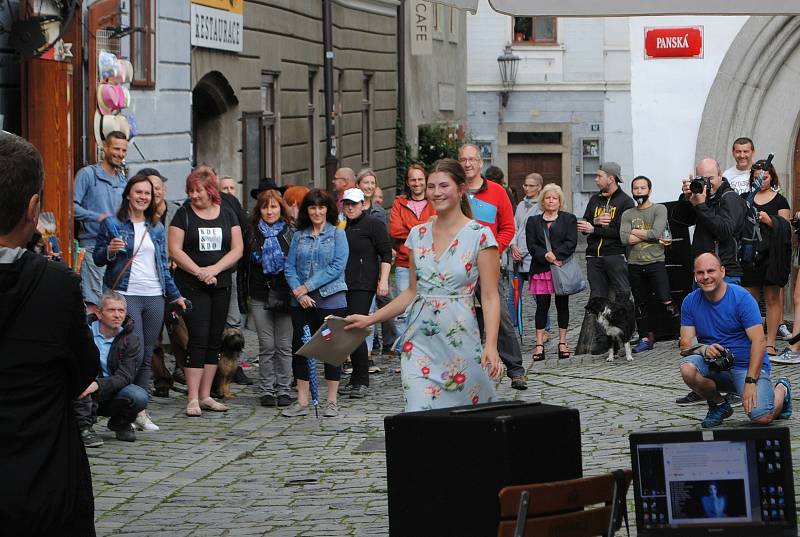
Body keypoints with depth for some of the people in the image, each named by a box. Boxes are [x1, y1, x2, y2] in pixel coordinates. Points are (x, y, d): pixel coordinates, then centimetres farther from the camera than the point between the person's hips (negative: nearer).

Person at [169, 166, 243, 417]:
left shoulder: (227, 215, 8)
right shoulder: (184, 214, 0)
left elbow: (237, 249, 4)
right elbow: (175, 250, -6)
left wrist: (215, 269, -12)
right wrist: (198, 271, -17)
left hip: (221, 284, 4)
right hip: (191, 286, -4)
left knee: (215, 339, 6)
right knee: (198, 338, -11)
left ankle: (205, 396, 13)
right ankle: (193, 399, -10)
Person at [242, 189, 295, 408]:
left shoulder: (291, 233, 5)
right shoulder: (252, 233, 8)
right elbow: (244, 264, 8)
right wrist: (245, 293, 2)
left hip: (285, 296, -1)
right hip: (260, 296, 1)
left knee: (284, 345, 0)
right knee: (266, 345, 0)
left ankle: (284, 390, 6)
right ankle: (266, 390, 6)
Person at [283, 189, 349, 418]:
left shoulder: (337, 234, 1)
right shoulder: (298, 236, 10)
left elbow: (337, 267, -9)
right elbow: (290, 267, 6)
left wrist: (308, 286, -12)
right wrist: (298, 292, -11)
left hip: (331, 299, -3)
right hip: (302, 302, 3)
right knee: (300, 347, 4)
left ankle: (332, 401, 9)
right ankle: (302, 402, 10)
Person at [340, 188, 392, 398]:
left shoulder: (373, 224, -1)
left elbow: (386, 254, -6)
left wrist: (383, 280, -14)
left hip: (363, 286, -7)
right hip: (343, 286, 7)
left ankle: (362, 382, -10)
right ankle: (355, 380, 14)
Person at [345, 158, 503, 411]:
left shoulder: (479, 236, -5)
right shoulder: (418, 234, 9)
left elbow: (490, 297, -7)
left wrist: (491, 346, -19)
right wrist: (369, 320, 12)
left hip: (459, 341, -4)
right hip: (420, 341, 4)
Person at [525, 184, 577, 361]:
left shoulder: (569, 219, 8)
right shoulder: (533, 221, 12)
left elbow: (571, 243, -3)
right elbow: (531, 245, 2)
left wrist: (556, 255, -15)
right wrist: (546, 255, -14)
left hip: (563, 267, -1)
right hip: (541, 269, 1)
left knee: (562, 305, 4)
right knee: (542, 306, -1)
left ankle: (562, 343, 10)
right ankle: (539, 345, 0)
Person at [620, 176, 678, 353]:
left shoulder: (659, 209, 0)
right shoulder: (627, 214, 10)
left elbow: (656, 233, -15)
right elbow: (625, 239, -6)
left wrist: (635, 232, -5)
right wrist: (647, 236, -9)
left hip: (655, 262, -4)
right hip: (634, 265, 4)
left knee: (665, 300, -12)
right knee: (640, 304, 9)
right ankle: (645, 338, 17)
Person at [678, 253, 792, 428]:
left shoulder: (742, 298, -11)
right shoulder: (690, 302, 1)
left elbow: (758, 341, -16)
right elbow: (685, 345, -1)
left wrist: (750, 382, -25)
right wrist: (704, 349, -25)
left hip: (748, 366, -3)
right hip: (715, 366, 3)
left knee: (761, 417, -25)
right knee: (687, 368, -29)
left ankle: (781, 390, 12)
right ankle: (718, 405, 1)